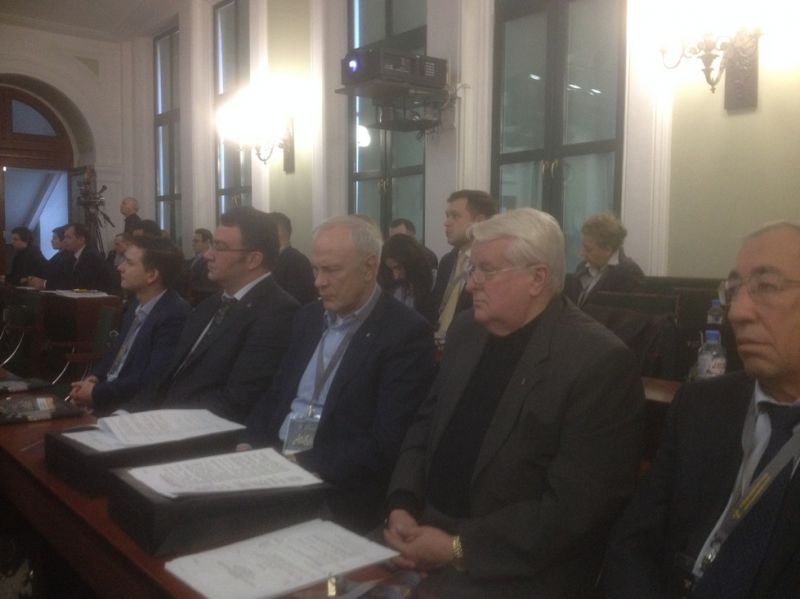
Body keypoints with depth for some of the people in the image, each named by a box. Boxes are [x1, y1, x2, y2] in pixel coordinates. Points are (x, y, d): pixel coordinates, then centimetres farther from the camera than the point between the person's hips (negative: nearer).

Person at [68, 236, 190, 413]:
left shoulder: (175, 315, -22)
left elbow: (153, 380, -25)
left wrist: (97, 393, -17)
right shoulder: (138, 304, 8)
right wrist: (94, 377, -1)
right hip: (109, 394, 8)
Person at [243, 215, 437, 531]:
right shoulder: (309, 316, 12)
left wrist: (304, 466, -19)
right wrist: (252, 446, -2)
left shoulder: (406, 332, -11)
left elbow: (386, 443, -16)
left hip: (338, 490, -7)